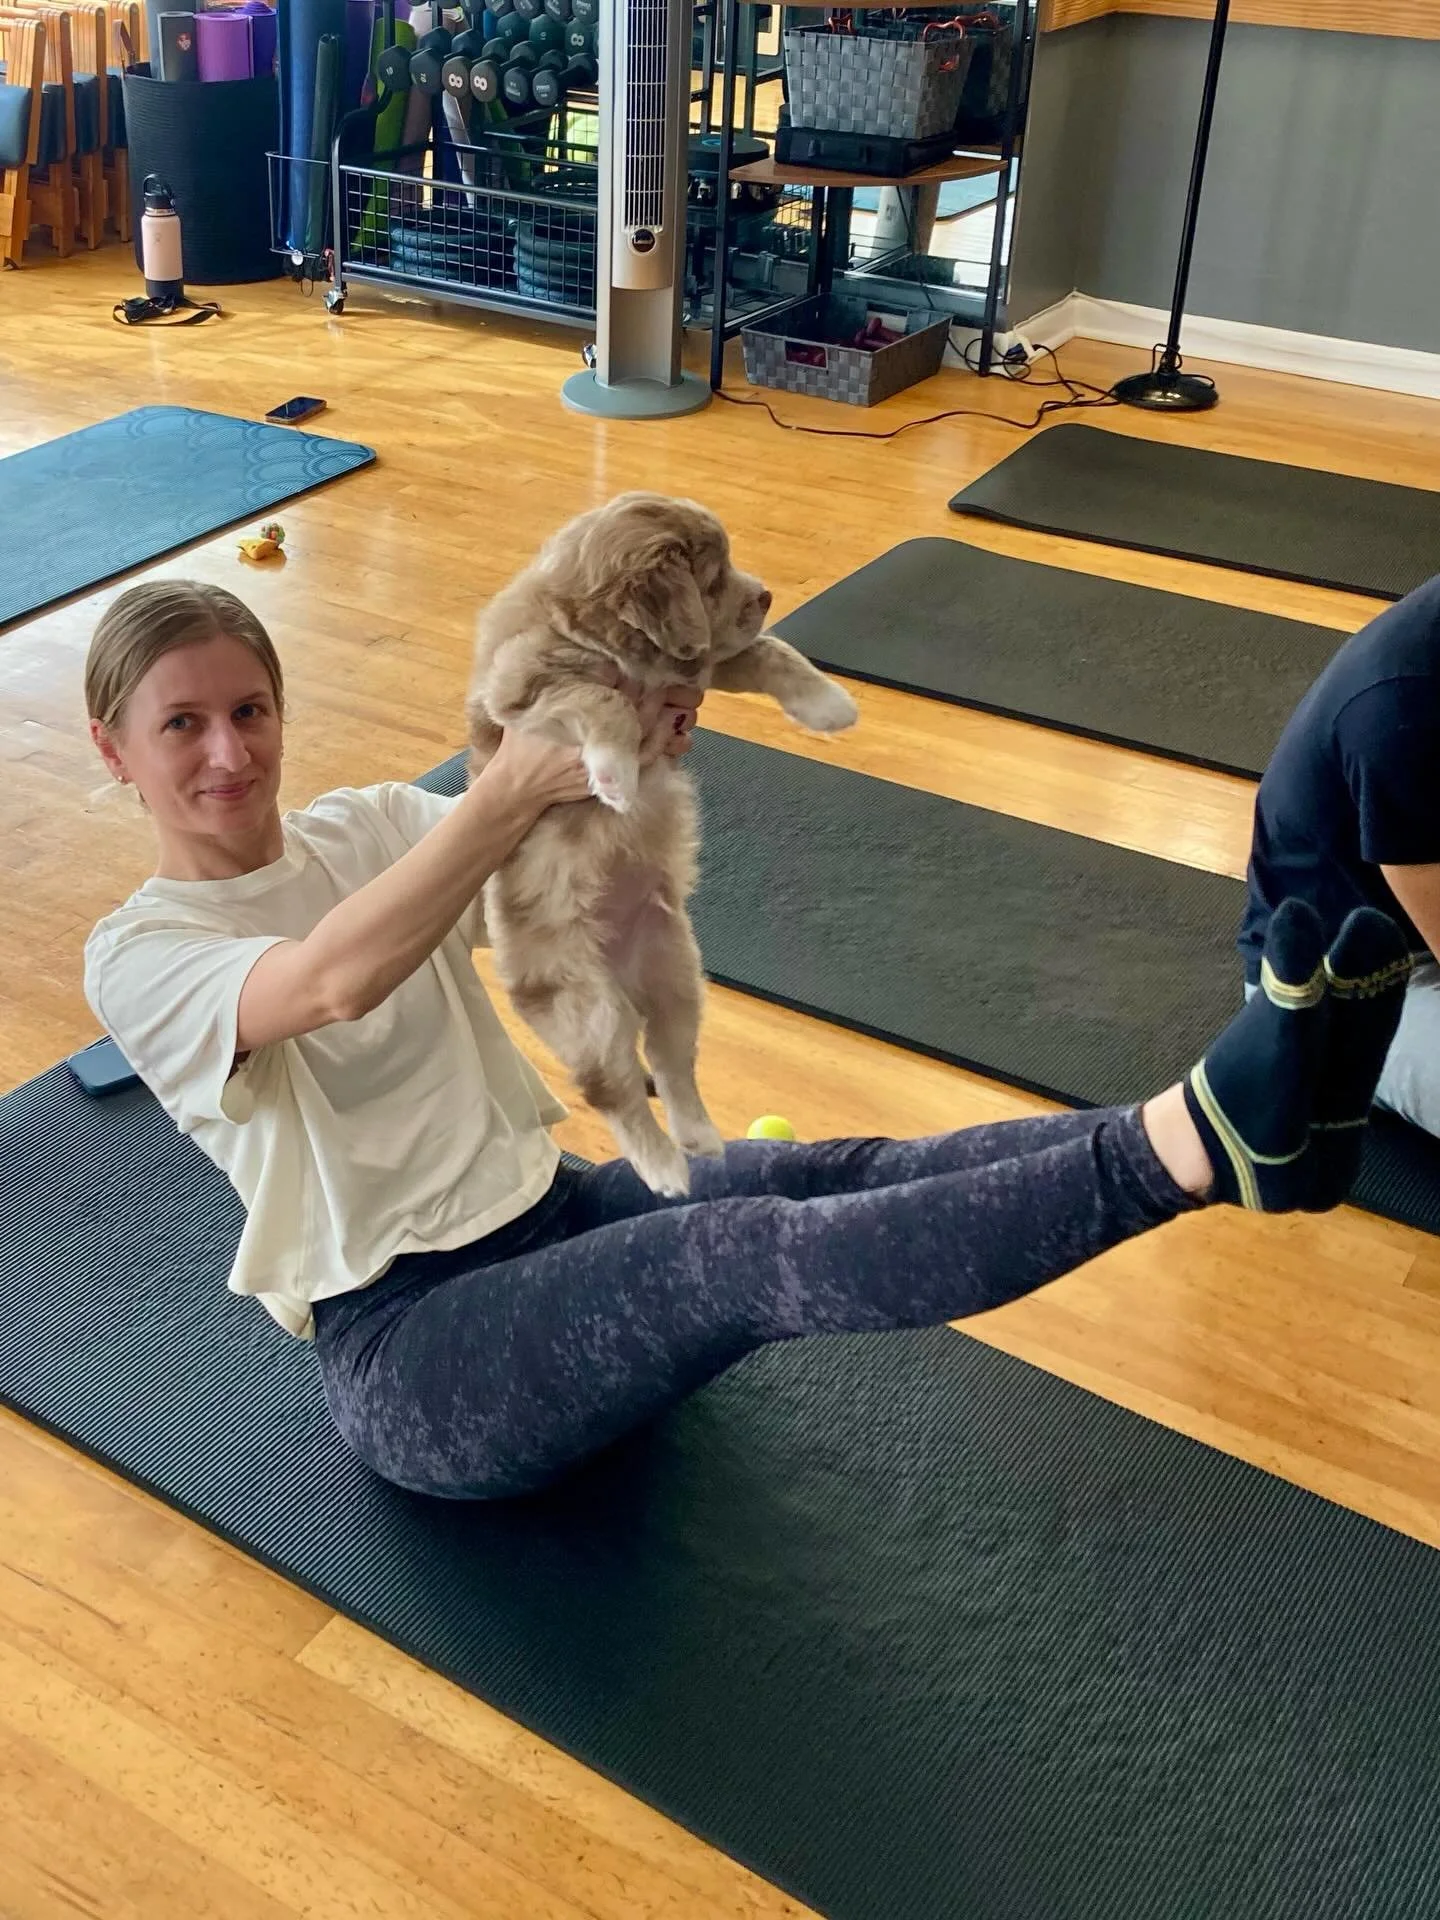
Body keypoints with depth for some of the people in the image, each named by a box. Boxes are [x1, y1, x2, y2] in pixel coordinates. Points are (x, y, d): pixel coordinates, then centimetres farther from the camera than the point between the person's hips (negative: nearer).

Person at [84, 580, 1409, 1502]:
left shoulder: (369, 827, 12)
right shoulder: (137, 957, -4)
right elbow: (335, 983, -26)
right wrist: (513, 791, -33)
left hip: (549, 1212, 6)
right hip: (407, 1351, -5)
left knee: (835, 1176, -24)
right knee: (756, 1254, -33)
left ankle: (1261, 1131, -40)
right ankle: (1205, 1136, -49)